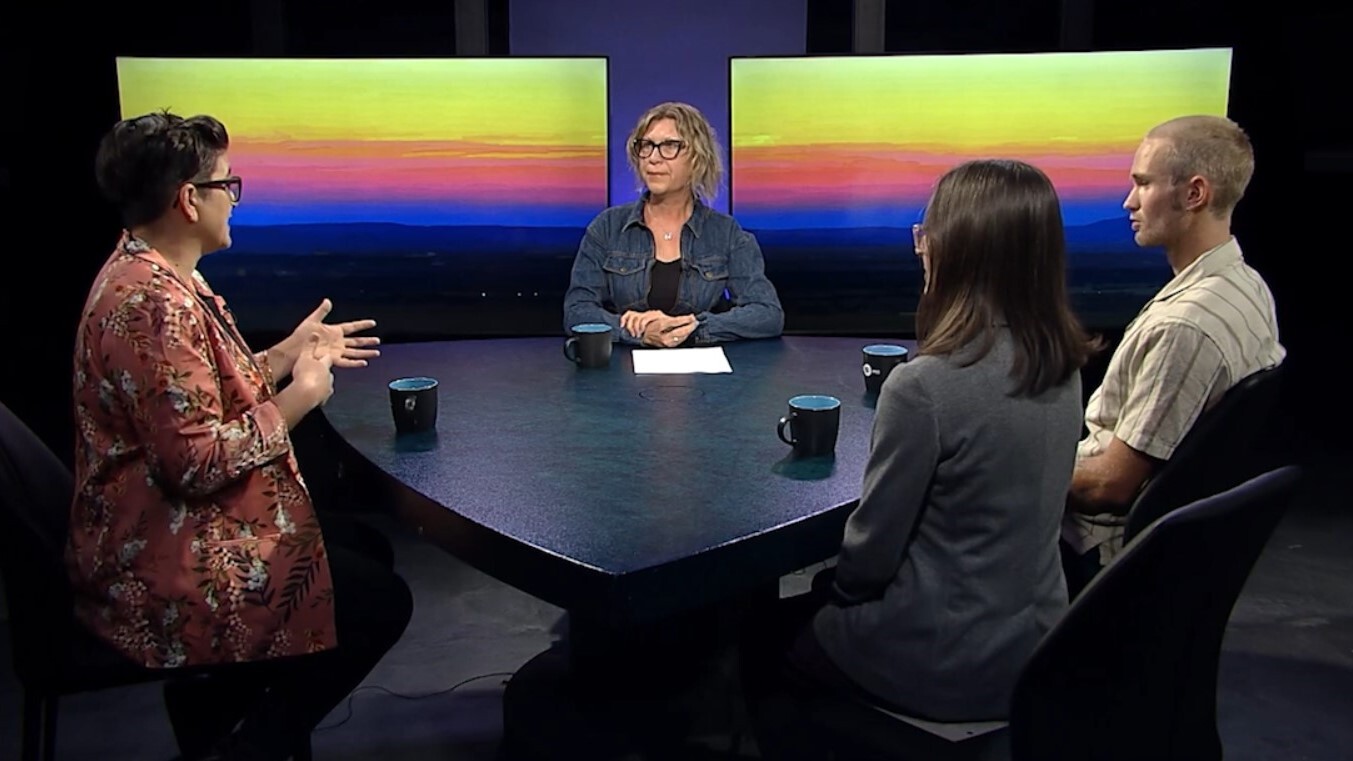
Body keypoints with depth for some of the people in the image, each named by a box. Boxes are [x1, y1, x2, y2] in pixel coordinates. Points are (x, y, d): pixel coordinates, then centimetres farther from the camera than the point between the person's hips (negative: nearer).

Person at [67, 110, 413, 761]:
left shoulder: (142, 271, 8)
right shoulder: (156, 303, -27)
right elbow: (196, 460, -29)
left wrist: (287, 355, 9)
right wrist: (298, 397, -18)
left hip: (157, 533, 11)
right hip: (163, 571, -11)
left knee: (364, 552, 20)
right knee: (383, 601, -2)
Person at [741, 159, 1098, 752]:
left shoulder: (924, 385, -28)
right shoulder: (1062, 368, -5)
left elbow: (872, 551, -18)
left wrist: (835, 582, 1)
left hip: (945, 665, -7)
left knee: (764, 632, 20)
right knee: (824, 595, 30)